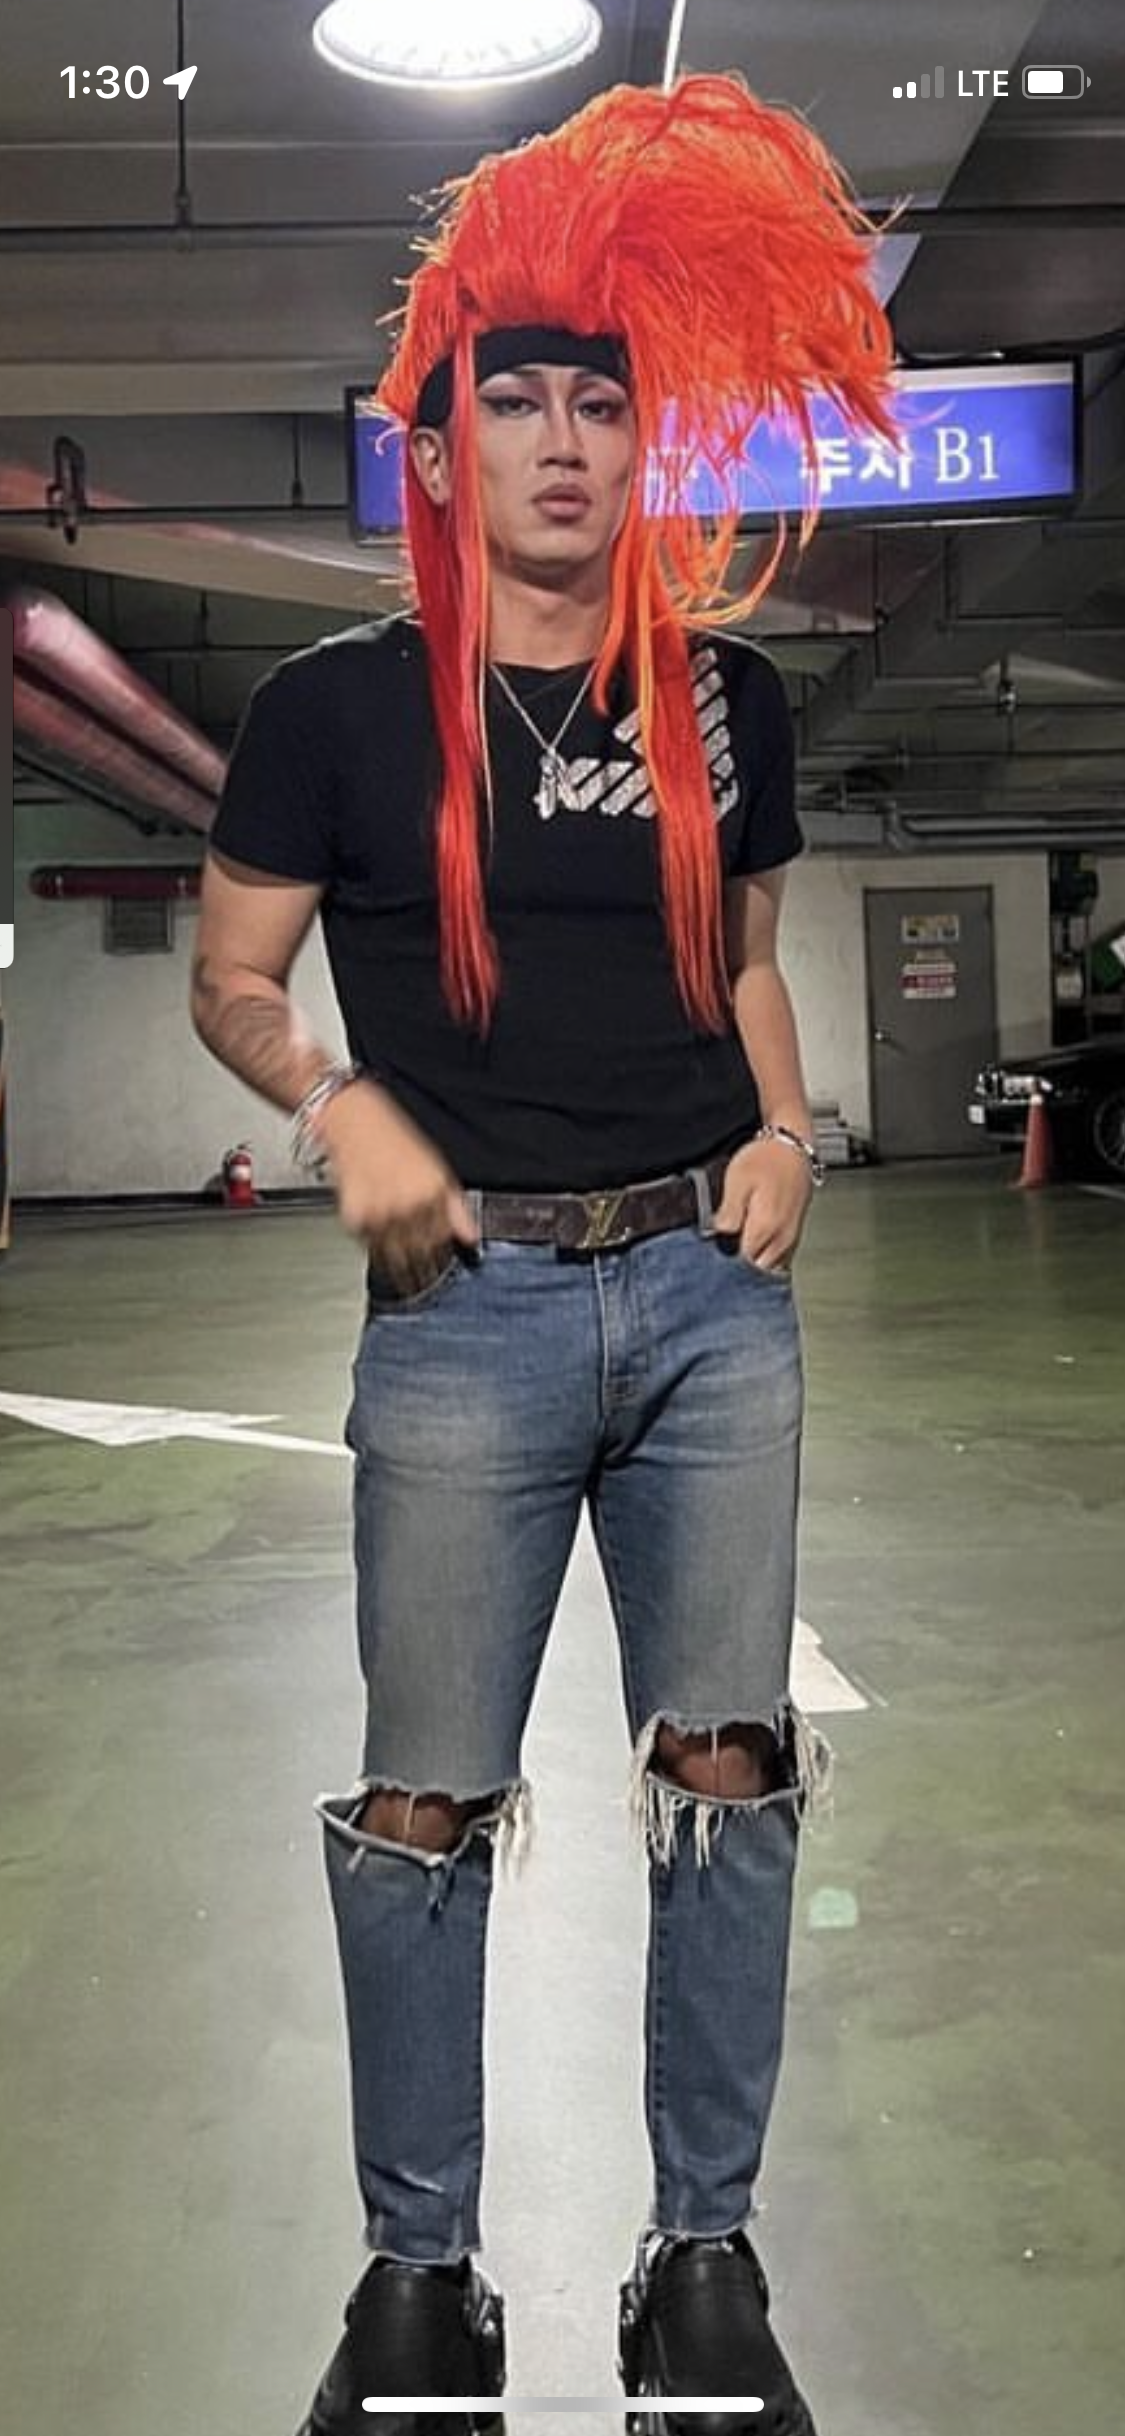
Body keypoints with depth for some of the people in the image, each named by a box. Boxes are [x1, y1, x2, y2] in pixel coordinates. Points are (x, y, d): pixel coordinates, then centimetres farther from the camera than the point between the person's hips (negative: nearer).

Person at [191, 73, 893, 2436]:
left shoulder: (726, 696, 9)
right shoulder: (340, 706, 0)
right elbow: (230, 979, 7)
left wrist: (786, 1127, 3)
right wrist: (342, 1108, -11)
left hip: (715, 1292, 3)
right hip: (472, 1308, -3)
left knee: (730, 1773, 7)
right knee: (428, 1802, 4)